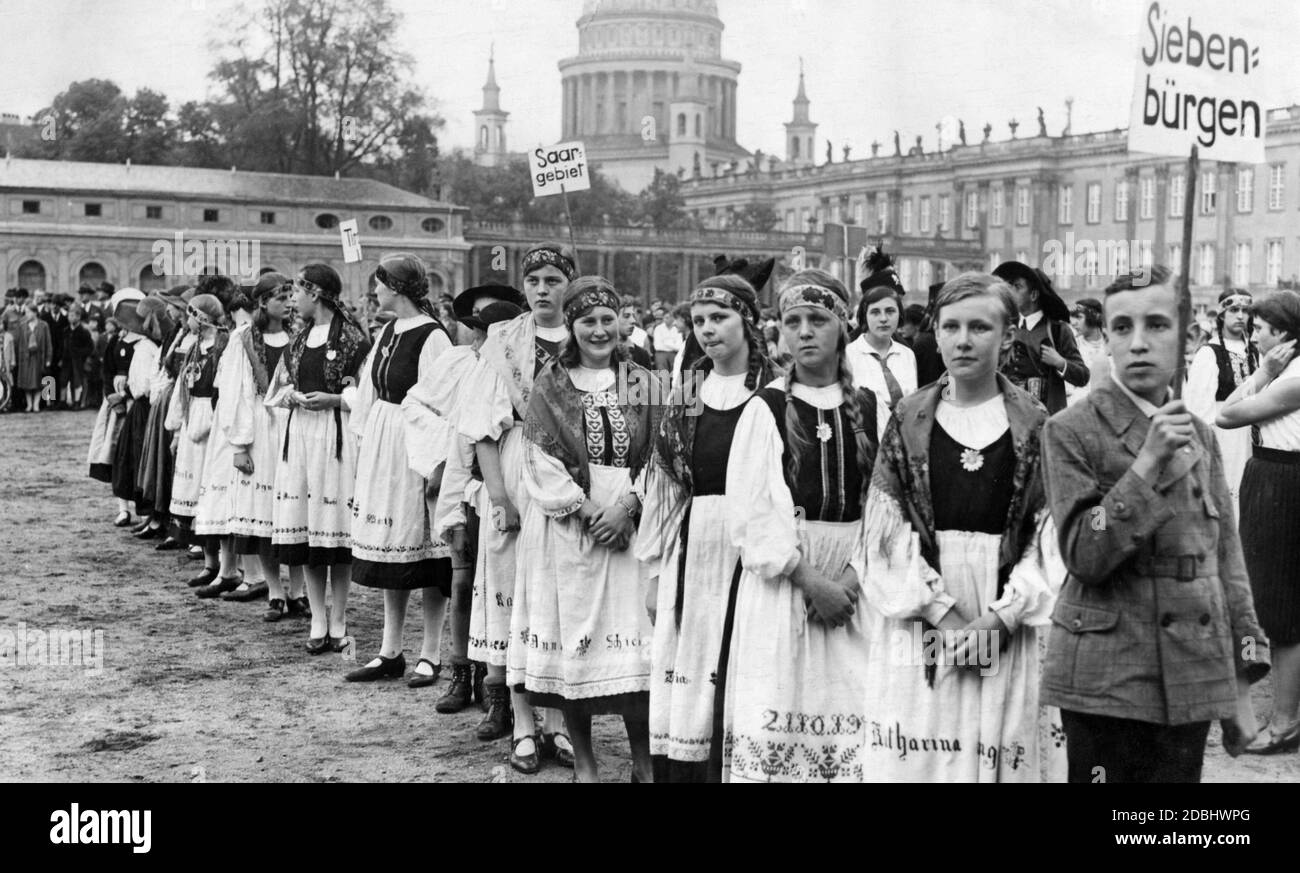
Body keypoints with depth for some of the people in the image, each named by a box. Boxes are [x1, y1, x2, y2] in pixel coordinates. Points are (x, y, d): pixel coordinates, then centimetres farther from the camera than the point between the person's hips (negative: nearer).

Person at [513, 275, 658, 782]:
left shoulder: (640, 382, 10)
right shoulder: (550, 385, 6)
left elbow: (659, 456, 4)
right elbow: (543, 458, -2)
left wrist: (629, 505, -11)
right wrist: (586, 508, -13)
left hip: (629, 522, 1)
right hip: (566, 525, 0)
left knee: (631, 641, -5)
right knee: (572, 638, 1)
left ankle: (644, 761, 7)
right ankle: (583, 760, 13)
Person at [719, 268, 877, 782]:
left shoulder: (868, 408, 7)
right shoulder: (766, 409, -1)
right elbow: (749, 513, -7)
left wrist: (854, 574, -11)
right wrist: (809, 579, -13)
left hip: (854, 582, 2)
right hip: (781, 579, -2)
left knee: (851, 712, 1)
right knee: (773, 718, -3)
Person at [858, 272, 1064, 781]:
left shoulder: (1036, 427, 4)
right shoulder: (908, 421, 5)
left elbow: (1050, 538, -1)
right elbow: (886, 532, 0)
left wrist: (1001, 619, -13)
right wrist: (941, 612, -11)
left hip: (1012, 627, 0)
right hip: (917, 623, 0)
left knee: (1007, 754, 1)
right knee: (916, 757, 0)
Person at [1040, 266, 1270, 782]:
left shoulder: (1199, 435, 10)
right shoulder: (1072, 431, -6)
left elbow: (1226, 560, 13)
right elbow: (1082, 556, -13)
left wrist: (1241, 686, 10)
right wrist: (1148, 463, -21)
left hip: (1192, 684, 5)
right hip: (1107, 682, -4)